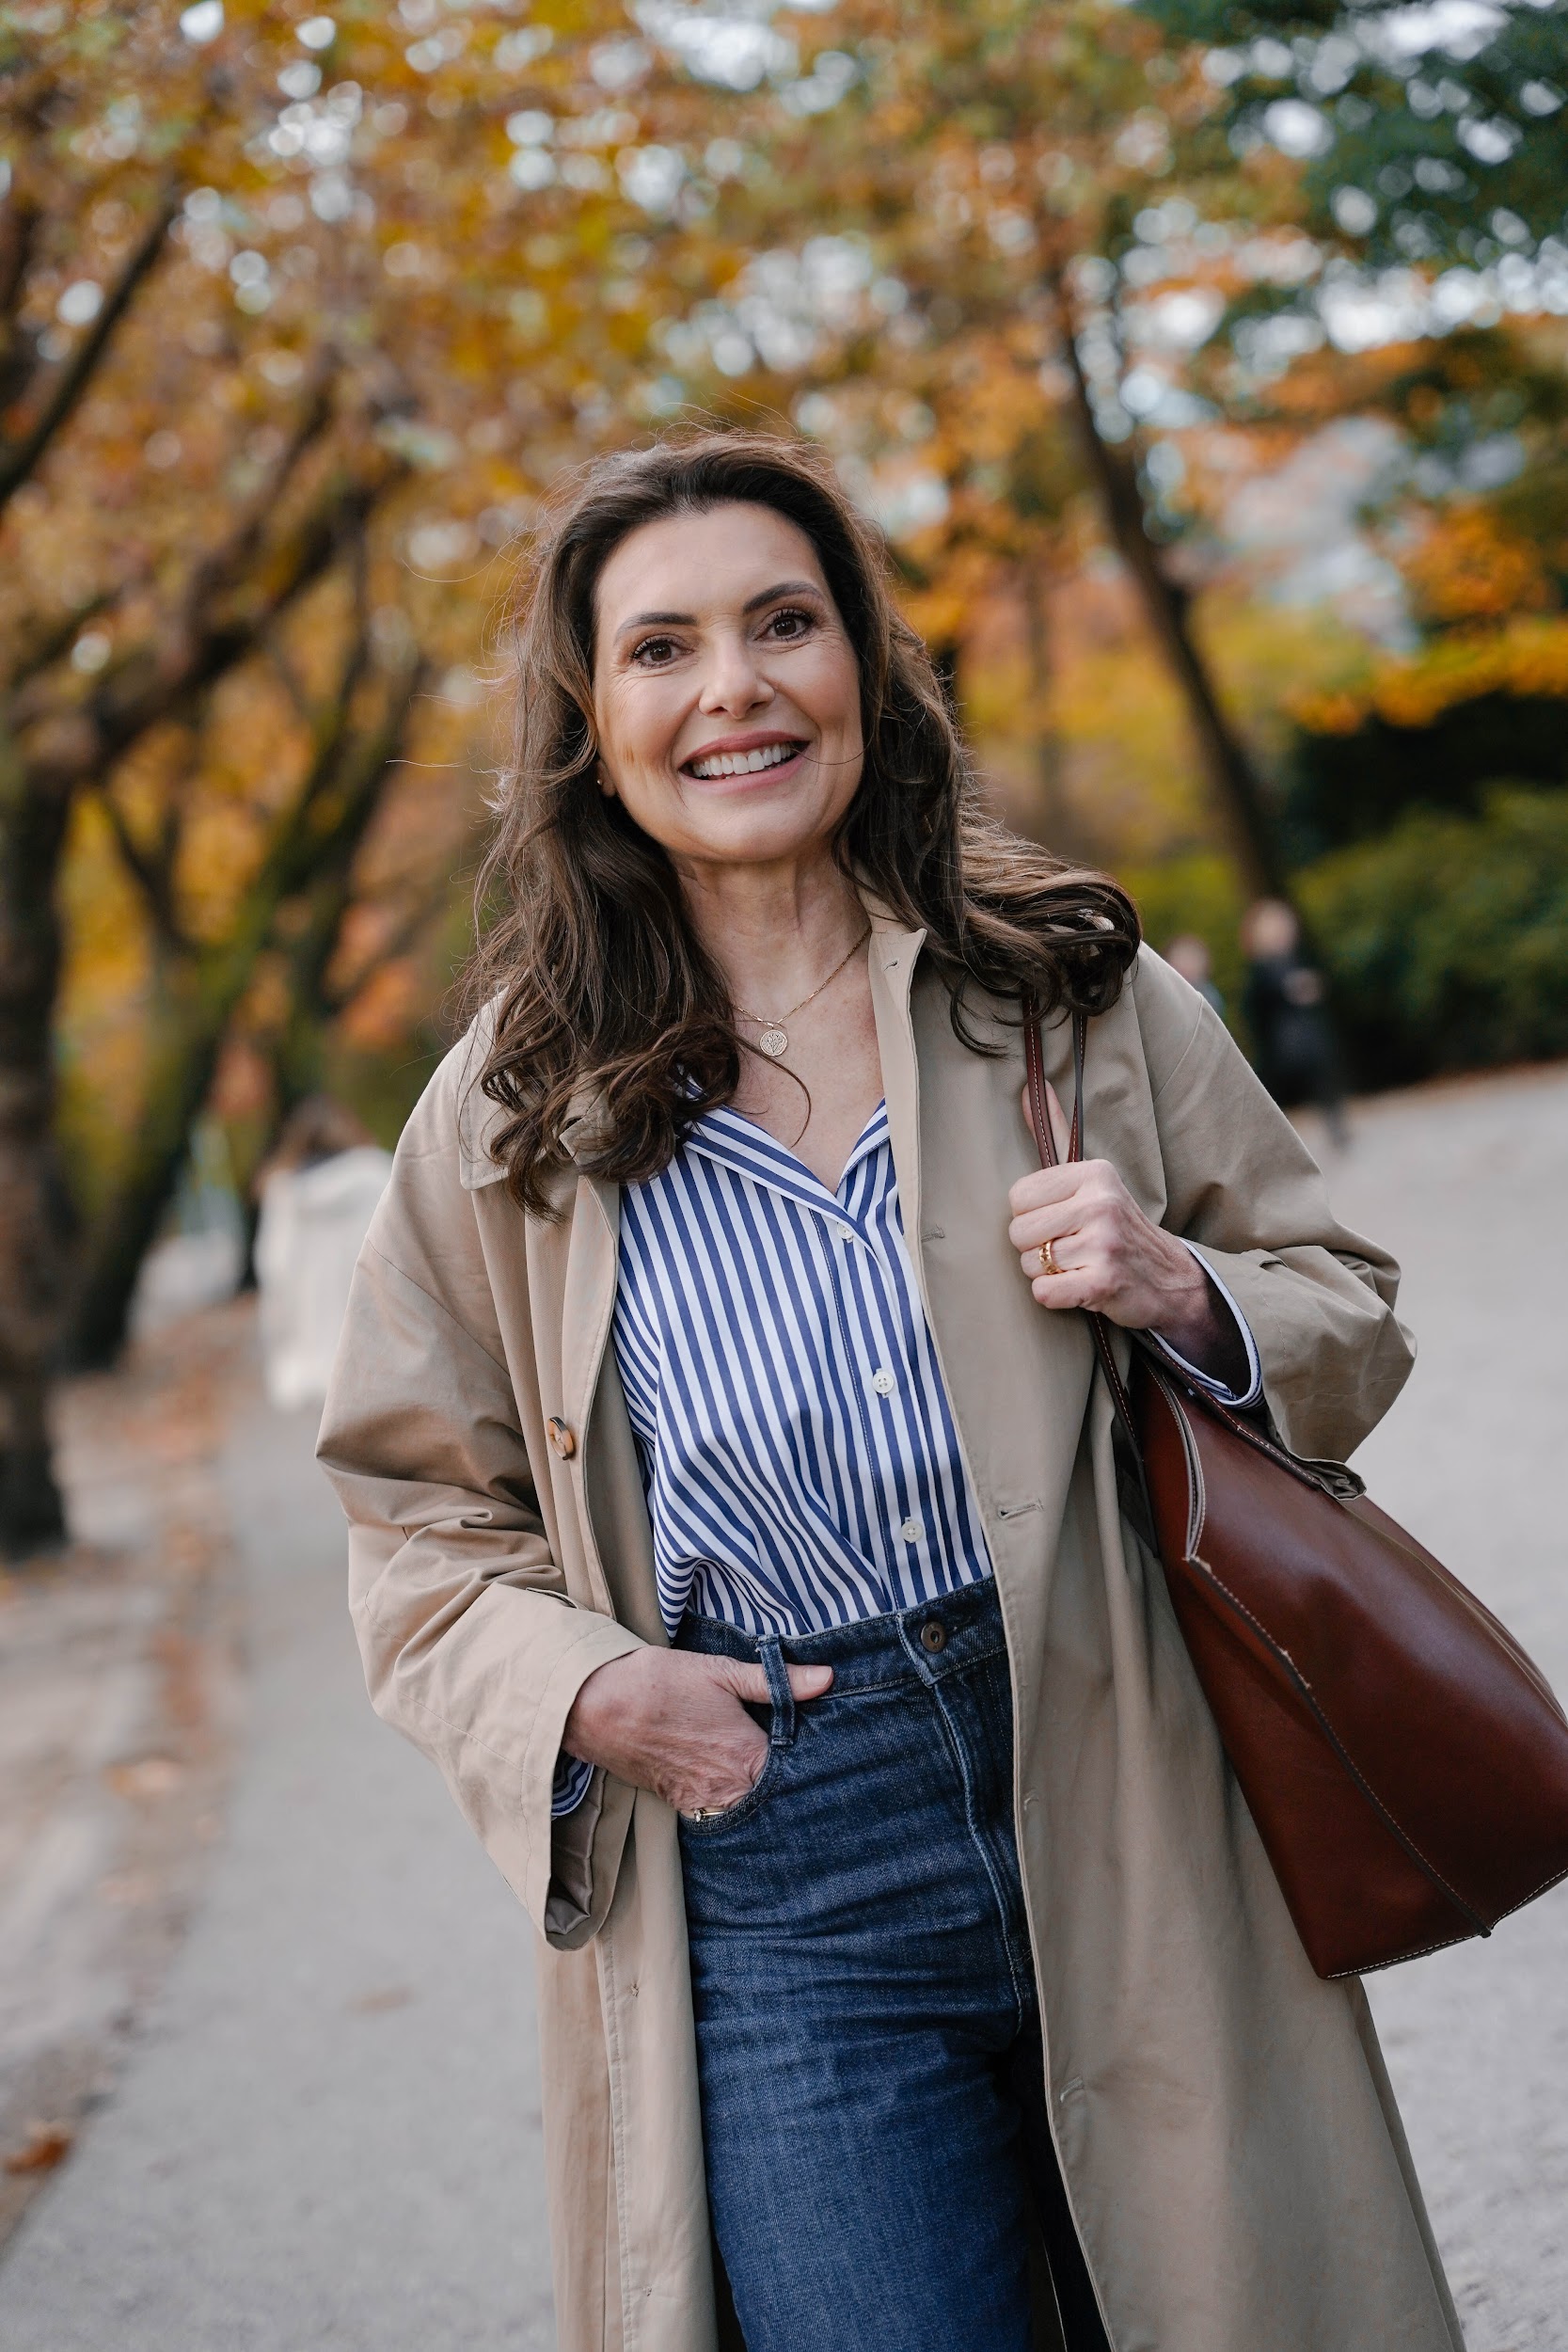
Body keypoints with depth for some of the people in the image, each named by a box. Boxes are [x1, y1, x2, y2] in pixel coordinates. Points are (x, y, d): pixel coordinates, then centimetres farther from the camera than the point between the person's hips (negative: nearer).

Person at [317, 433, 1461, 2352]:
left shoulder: (1072, 987, 3)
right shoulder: (518, 1116, 2)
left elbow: (1349, 1316, 10)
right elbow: (421, 1515, 9)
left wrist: (1188, 1300, -12)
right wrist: (578, 1693, -9)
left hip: (1130, 1815, 1)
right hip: (777, 1895, -1)